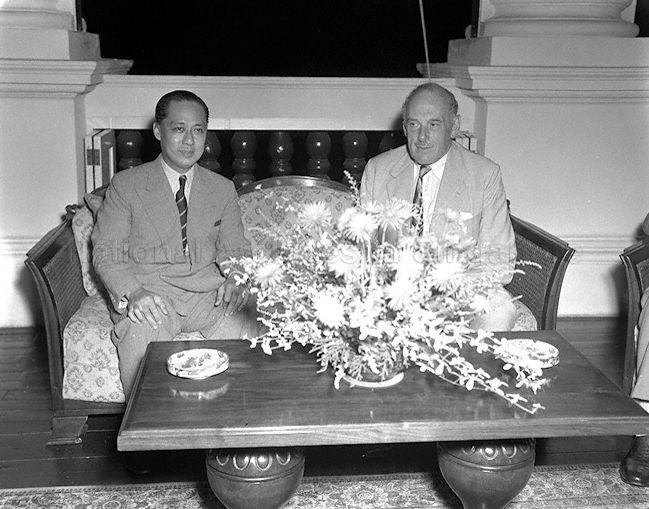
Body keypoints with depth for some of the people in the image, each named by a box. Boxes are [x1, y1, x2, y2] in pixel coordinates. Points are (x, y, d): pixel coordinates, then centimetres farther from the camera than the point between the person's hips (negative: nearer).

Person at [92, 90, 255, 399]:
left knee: (246, 325, -28)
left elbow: (235, 249, 16)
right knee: (141, 336, -34)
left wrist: (236, 280, -9)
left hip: (209, 292, 3)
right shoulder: (125, 185, 7)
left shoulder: (223, 190, 17)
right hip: (150, 292, -2)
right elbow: (105, 253, 1)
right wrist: (132, 293, -20)